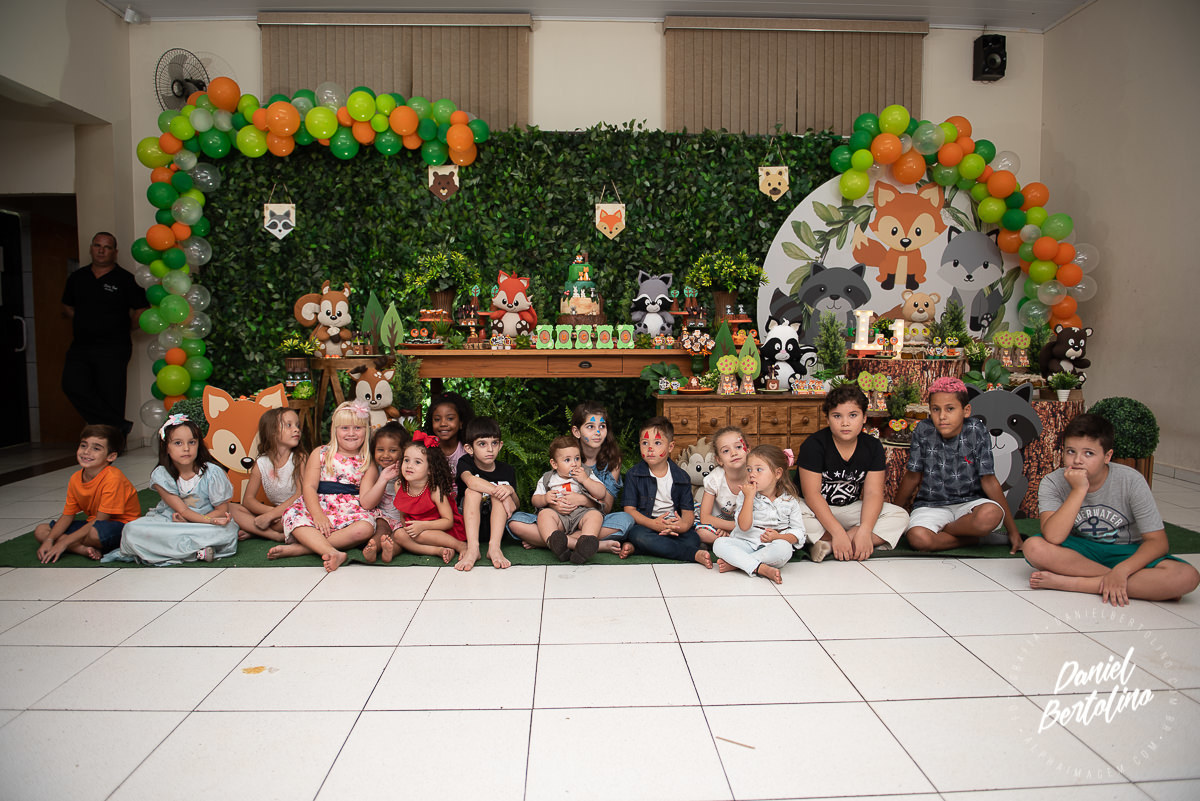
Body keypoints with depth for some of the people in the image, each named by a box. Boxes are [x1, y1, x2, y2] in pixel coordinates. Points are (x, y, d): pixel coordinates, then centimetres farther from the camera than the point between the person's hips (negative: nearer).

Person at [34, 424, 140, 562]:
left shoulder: (113, 477, -23)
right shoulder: (75, 479, 0)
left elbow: (100, 520, -22)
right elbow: (67, 516, 5)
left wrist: (64, 543, -21)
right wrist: (49, 540, -11)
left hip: (121, 525, -8)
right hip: (93, 524, 8)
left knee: (95, 532, -40)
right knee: (40, 531, -1)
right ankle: (86, 550, -19)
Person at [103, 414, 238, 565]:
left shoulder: (212, 473, -12)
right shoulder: (161, 475, -9)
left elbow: (222, 510, -7)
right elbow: (182, 510, -13)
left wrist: (188, 520, -19)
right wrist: (210, 520, -30)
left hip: (205, 523, -2)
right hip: (168, 521, 3)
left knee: (227, 531, -35)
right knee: (132, 530, -26)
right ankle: (198, 552, -29)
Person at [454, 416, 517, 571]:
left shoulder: (507, 470, 3)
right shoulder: (465, 463, -5)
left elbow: (515, 506, 4)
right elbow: (471, 480, -30)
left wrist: (511, 491, -18)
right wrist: (498, 491, -38)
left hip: (497, 526, 2)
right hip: (469, 525, -2)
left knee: (501, 493, -22)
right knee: (472, 491, -26)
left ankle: (494, 547, -37)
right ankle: (472, 548, -42)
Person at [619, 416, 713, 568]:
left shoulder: (681, 477, 7)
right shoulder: (633, 474, 2)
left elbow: (688, 510, 2)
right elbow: (629, 509, -5)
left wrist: (684, 524, -25)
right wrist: (654, 524, -24)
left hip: (673, 527, 2)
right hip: (644, 525, -2)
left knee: (693, 538, -29)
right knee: (638, 535, -37)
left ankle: (635, 548, -29)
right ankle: (695, 554, -34)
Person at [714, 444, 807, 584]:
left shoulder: (790, 501, 2)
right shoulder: (745, 496, 1)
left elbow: (798, 532, 3)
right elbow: (744, 526, -12)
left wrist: (778, 537, -17)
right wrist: (749, 497, -16)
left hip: (771, 546, -1)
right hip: (746, 543, 1)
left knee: (784, 547, -35)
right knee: (719, 543, -25)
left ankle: (735, 563, -27)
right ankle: (761, 568, -35)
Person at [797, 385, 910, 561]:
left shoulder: (873, 446, -3)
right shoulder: (813, 445, -15)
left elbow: (873, 493, -8)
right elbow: (812, 493, -20)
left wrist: (864, 531, -25)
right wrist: (837, 532, -29)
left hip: (850, 509, 5)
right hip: (817, 510, -4)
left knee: (900, 516, -15)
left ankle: (828, 545, -26)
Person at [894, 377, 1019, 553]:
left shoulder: (977, 432, -8)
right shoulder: (923, 431, -7)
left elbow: (989, 480, -6)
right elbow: (912, 477, 4)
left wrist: (1012, 530, -5)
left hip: (969, 502, 1)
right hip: (931, 505, 0)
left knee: (991, 514, -35)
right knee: (918, 538, -33)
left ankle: (943, 529, -9)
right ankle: (970, 537, -7)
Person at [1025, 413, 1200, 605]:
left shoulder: (1131, 481, -13)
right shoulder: (1053, 483, -14)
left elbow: (1157, 541, -14)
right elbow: (1053, 538, -29)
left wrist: (1121, 570, -30)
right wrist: (1078, 490, -32)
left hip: (1126, 553, 1)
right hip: (1079, 552, 0)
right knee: (1033, 547, -32)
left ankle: (1069, 582, -26)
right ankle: (1139, 583, -19)